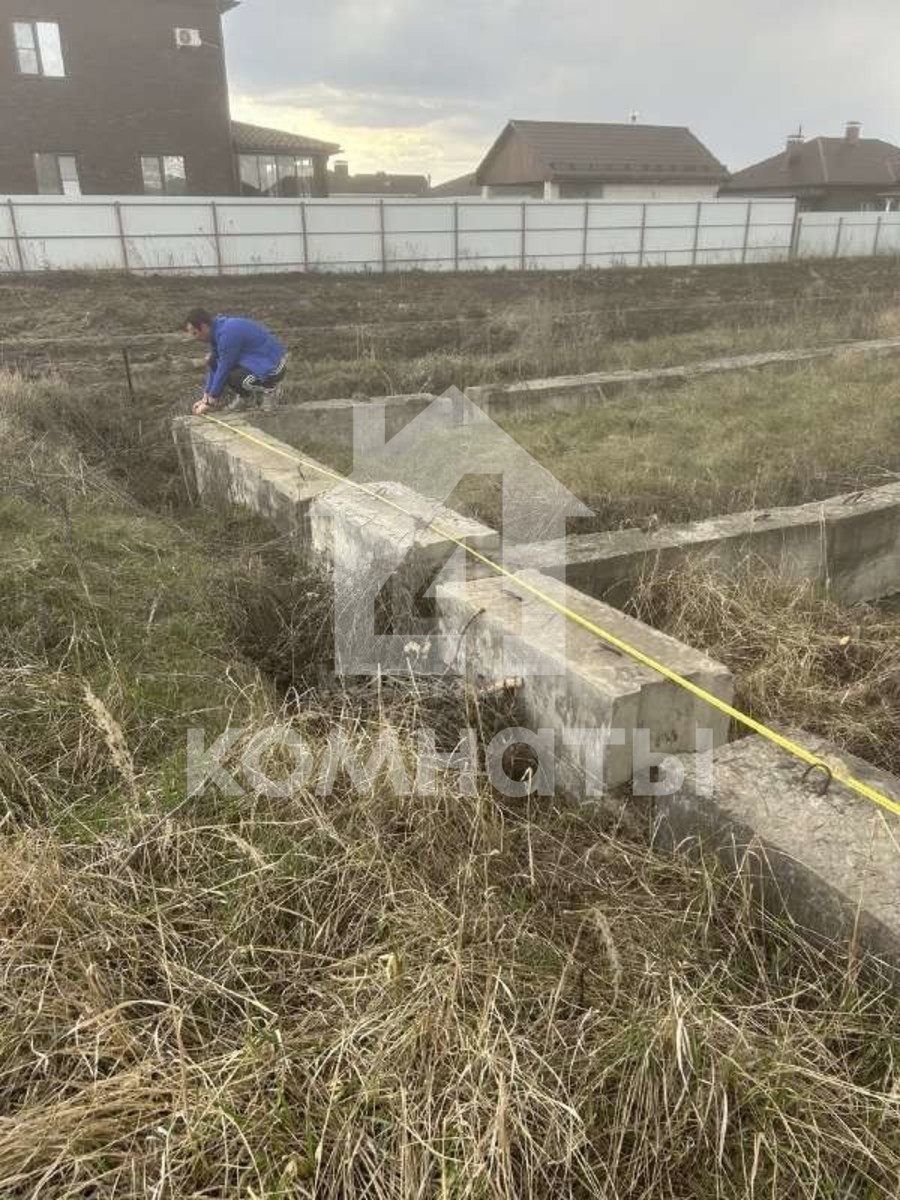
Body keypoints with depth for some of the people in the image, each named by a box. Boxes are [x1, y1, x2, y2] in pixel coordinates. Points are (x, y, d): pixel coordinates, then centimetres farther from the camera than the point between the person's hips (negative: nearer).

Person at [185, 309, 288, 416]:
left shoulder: (228, 333, -26)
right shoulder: (217, 329, 2)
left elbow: (224, 369, -21)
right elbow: (214, 365, 9)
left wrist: (210, 402, -12)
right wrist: (205, 398, 6)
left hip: (272, 366, -9)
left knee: (232, 377, -31)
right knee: (213, 362, -1)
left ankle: (269, 390, -5)